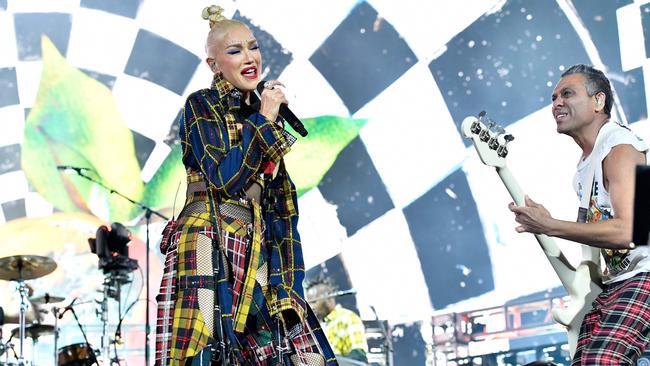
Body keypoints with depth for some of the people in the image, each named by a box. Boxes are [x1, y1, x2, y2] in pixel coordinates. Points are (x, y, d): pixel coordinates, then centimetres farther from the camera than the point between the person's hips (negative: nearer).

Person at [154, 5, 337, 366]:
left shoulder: (263, 113, 19)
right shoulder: (201, 106, 1)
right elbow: (225, 179, -13)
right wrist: (263, 120, -8)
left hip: (256, 252, 6)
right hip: (209, 250, -6)